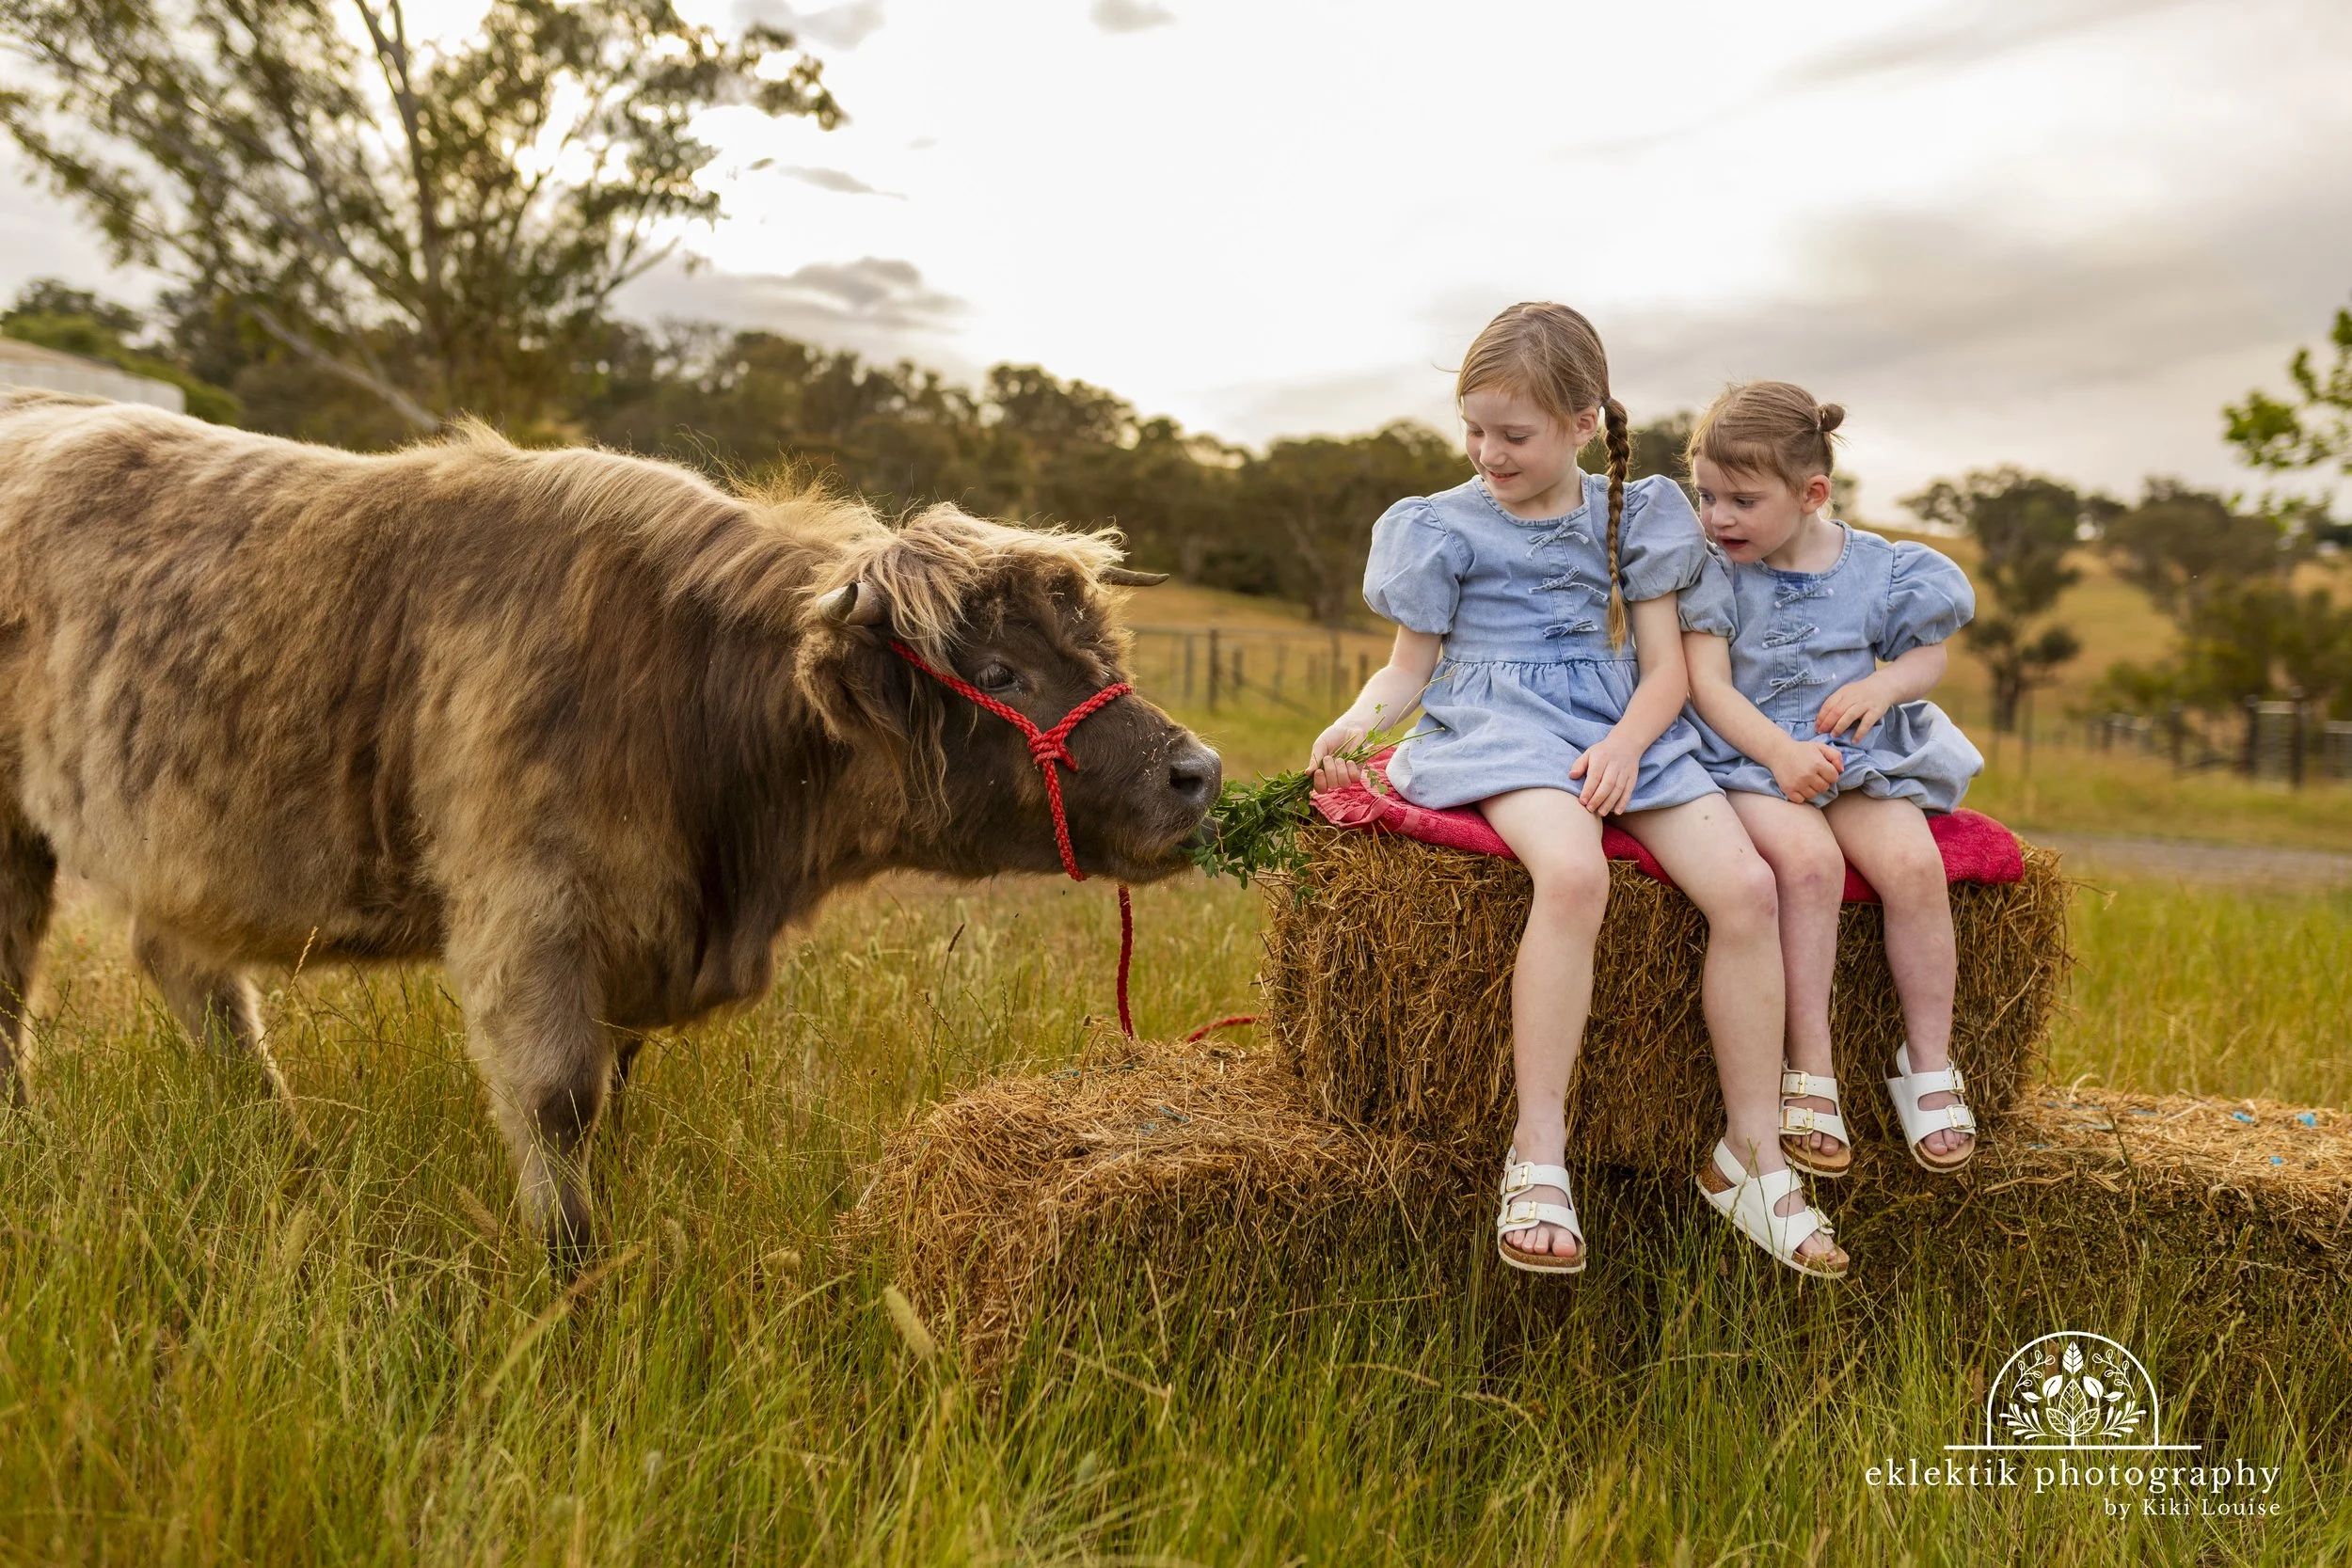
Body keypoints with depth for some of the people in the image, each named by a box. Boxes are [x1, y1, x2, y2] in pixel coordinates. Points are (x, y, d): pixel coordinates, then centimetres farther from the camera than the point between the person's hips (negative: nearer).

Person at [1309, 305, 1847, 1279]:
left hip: (1622, 731, 4)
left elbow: (1665, 666, 8)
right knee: (1573, 871, -37)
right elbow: (1410, 666, 10)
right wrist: (1354, 722, -12)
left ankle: (1750, 1153, -7)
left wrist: (1624, 746, -12)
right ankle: (1538, 1155, -31)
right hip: (1496, 728, -3)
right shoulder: (1444, 526, 10)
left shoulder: (1630, 516, 14)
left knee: (1745, 884, -21)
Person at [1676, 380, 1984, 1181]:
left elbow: (1927, 656, 15)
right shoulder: (1711, 567, -1)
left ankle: (1928, 1061, -5)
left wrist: (1883, 686, -8)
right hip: (1749, 755, -2)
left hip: (1859, 754, 3)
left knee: (1913, 860, -23)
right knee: (1808, 857, -31)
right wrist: (1780, 751, -20)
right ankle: (1810, 1069, -21)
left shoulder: (1876, 568, 4)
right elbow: (1708, 684, -7)